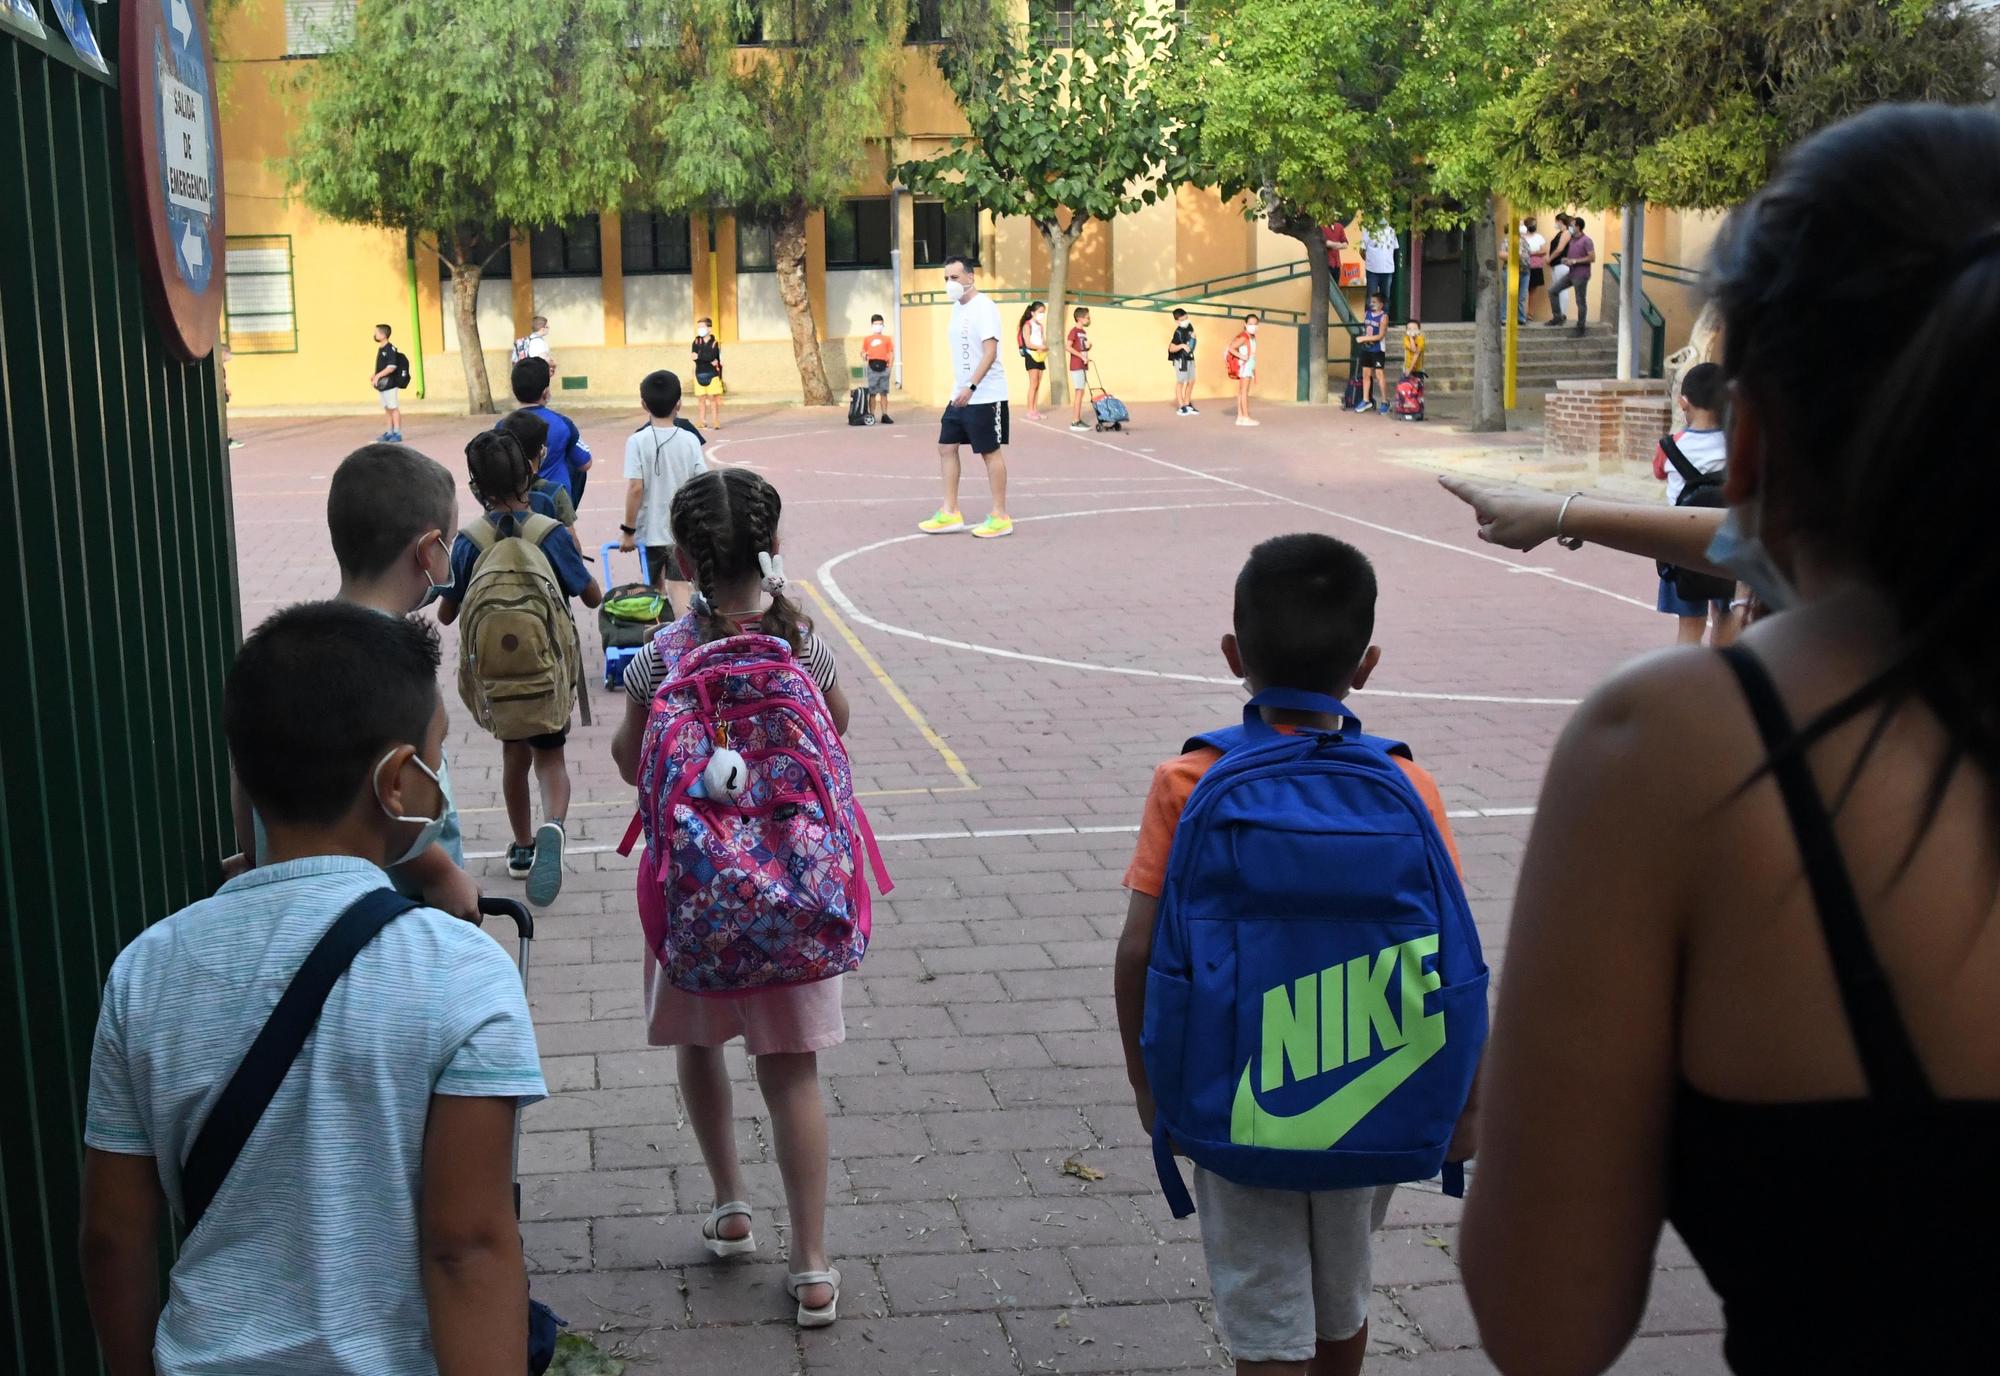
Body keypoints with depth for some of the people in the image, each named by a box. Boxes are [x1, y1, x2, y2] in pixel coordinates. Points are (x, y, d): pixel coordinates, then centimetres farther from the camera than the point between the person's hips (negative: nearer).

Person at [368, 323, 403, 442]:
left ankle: (397, 433, -3)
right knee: (387, 409, 12)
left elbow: (392, 367, -20)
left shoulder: (390, 349, -13)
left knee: (394, 408, -5)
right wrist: (374, 375, 9)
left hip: (390, 384, -9)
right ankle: (390, 433, 17)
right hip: (382, 385, 9)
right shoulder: (380, 349, 14)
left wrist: (378, 375, -21)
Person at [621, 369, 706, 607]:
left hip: (650, 531, -1)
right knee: (679, 587, 0)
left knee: (656, 588, 17)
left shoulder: (637, 441, -11)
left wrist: (628, 529, -7)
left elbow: (635, 488, -15)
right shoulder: (690, 440, -5)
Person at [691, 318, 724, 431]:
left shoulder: (715, 343, -5)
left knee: (712, 397, -3)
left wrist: (699, 356, -23)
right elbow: (694, 357, -9)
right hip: (699, 374, 3)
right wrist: (710, 361, -18)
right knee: (701, 398, 5)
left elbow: (712, 356, -18)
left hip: (712, 374, -3)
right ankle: (702, 421, 10)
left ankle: (715, 422, 1)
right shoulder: (696, 342, 5)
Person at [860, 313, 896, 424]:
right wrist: (864, 357, -13)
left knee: (884, 393, 2)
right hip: (872, 366, -1)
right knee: (872, 393, -1)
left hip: (883, 366, 1)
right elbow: (863, 352, 8)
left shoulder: (887, 339, 11)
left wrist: (890, 365, -3)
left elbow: (891, 353, 9)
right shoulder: (868, 339, 10)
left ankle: (884, 415, 4)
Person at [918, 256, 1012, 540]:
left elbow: (990, 352, -22)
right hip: (960, 395, 9)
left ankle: (1000, 518, 7)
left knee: (990, 452, -2)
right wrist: (959, 389, 18)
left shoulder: (983, 307, -14)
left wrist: (971, 387, -29)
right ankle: (950, 514, 14)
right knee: (946, 447, 7)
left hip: (985, 396, -9)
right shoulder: (957, 307, 12)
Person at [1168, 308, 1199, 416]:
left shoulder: (1189, 326, 3)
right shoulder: (1178, 332, -22)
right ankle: (1181, 407, 3)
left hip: (1190, 358, 8)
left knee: (1191, 381, 13)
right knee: (1180, 382, -2)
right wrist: (1181, 346, -40)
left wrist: (1193, 337, 6)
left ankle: (1187, 405, 25)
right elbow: (1171, 348, -28)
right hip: (1180, 359, -8)